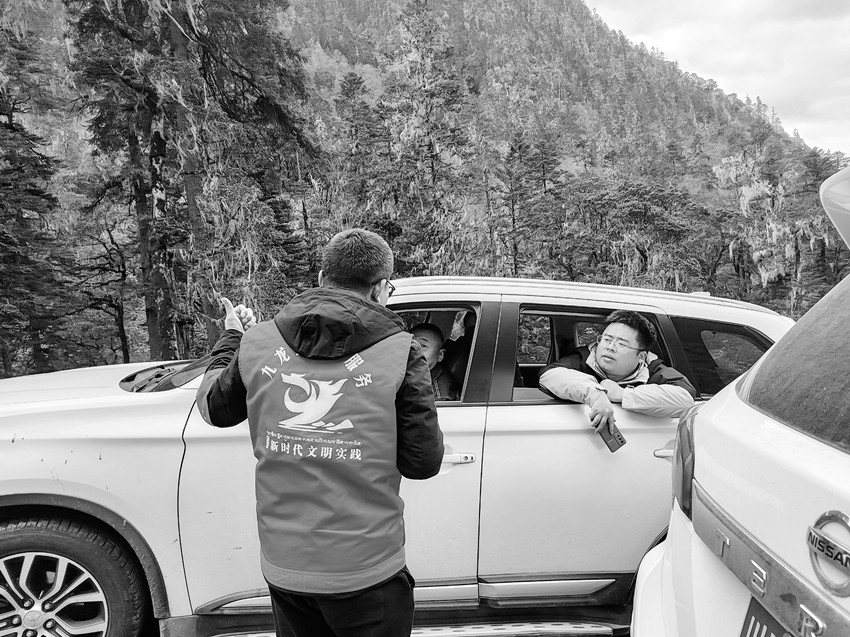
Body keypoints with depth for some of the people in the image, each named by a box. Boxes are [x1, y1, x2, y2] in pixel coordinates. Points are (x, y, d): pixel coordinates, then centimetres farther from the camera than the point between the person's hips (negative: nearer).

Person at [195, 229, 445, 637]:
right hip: (365, 571, -3)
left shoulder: (257, 342, -4)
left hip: (282, 567, 4)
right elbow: (423, 462, -9)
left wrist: (230, 339, 29)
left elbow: (213, 408, 14)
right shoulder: (399, 351, -13)